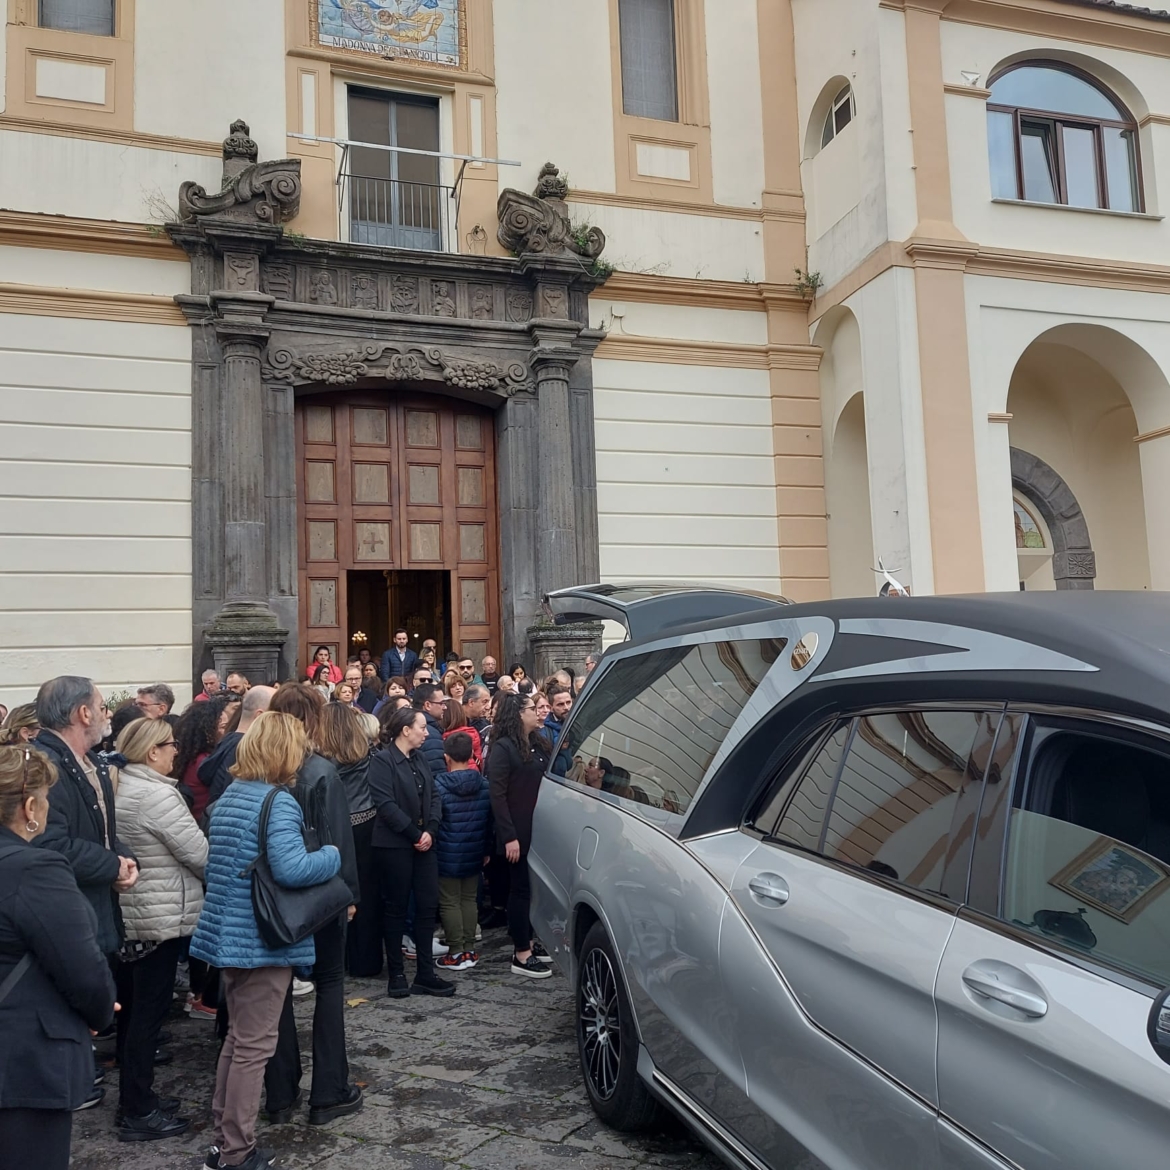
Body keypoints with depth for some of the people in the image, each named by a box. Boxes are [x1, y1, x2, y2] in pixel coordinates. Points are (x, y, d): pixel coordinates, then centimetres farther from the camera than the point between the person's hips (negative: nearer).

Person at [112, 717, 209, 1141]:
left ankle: (134, 1096, 29)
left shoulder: (119, 788, 7)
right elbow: (199, 853, -18)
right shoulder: (158, 795, -21)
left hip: (126, 914, 9)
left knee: (132, 1008, 17)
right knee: (149, 1012, 0)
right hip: (159, 918, -9)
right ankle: (138, 1112, 9)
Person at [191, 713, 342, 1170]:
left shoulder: (229, 795, 9)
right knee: (254, 1045, 4)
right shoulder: (278, 801, -19)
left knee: (238, 1036, 21)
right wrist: (333, 855, -13)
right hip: (262, 939, -9)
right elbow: (292, 868, -31)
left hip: (229, 932, 9)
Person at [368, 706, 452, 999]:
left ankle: (425, 974, 13)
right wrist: (415, 834, -16)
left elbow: (433, 796, 9)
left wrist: (430, 831, -7)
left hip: (423, 843, 7)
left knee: (428, 905, 5)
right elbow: (386, 804, -18)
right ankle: (396, 974, 15)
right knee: (396, 908, 4)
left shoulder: (419, 758, 12)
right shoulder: (382, 760, -10)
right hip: (395, 845, -6)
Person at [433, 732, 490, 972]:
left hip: (448, 855, -5)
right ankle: (469, 950, 18)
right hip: (474, 855, 5)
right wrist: (487, 851, 16)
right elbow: (489, 821, 7)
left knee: (449, 902, 3)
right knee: (470, 899, 14)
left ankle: (456, 953, 5)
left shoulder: (439, 785, -16)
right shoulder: (484, 785, 0)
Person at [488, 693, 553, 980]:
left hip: (540, 828, 7)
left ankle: (528, 942, 26)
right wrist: (509, 836, -20)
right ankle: (521, 956, 7)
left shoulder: (539, 744, 12)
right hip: (518, 832, -7)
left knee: (535, 887, 13)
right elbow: (497, 795, -15)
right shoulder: (503, 748, -11)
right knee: (521, 889, -1)